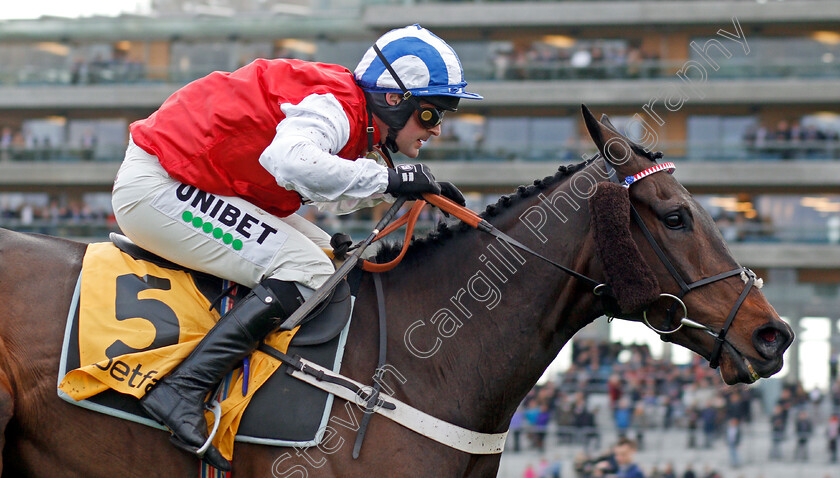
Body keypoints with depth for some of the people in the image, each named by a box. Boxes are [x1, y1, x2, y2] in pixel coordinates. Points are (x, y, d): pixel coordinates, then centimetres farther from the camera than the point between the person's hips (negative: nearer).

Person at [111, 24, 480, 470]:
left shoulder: (343, 105, 9)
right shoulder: (333, 107, -20)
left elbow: (327, 194, 24)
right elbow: (290, 160, -42)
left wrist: (414, 187, 10)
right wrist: (384, 179, -30)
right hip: (155, 187, -11)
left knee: (330, 258, 13)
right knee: (305, 272, -20)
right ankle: (180, 390, -25)